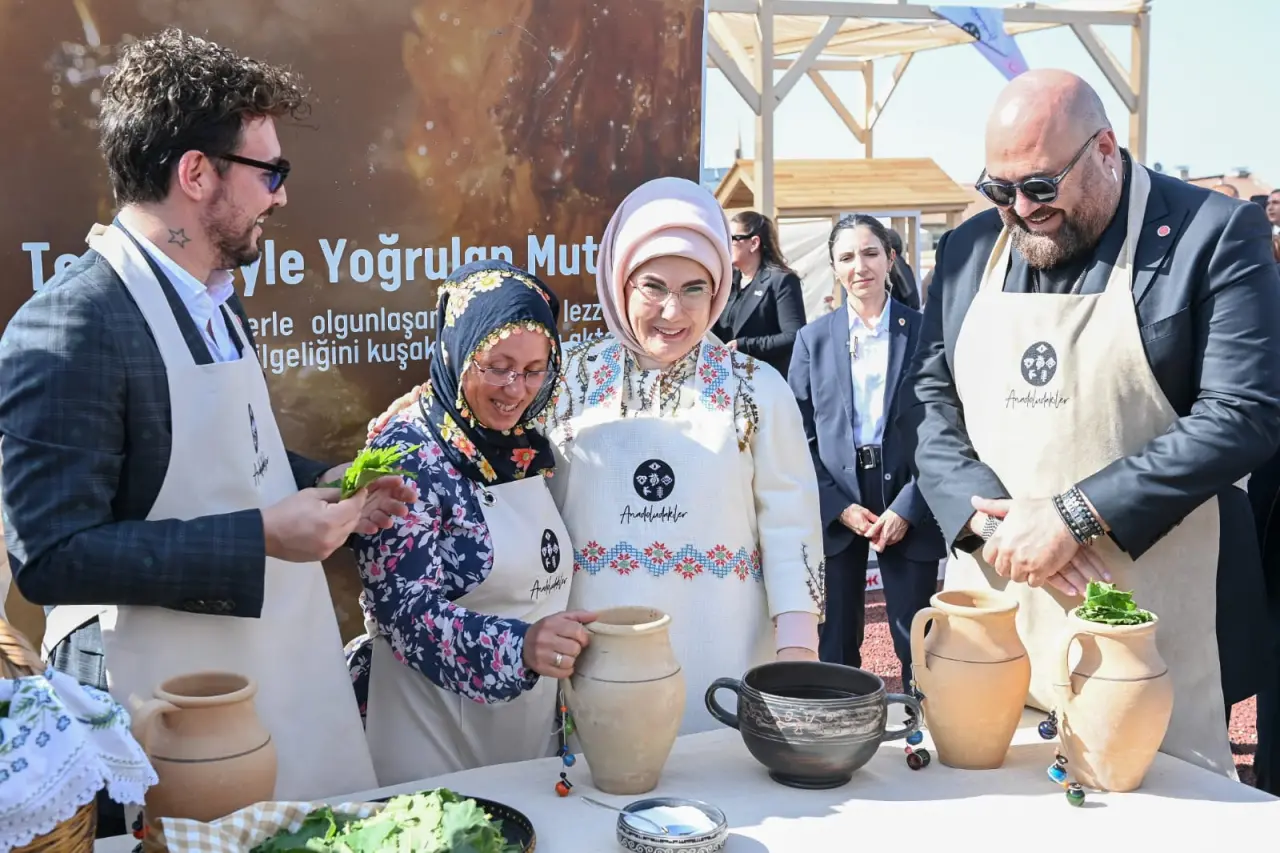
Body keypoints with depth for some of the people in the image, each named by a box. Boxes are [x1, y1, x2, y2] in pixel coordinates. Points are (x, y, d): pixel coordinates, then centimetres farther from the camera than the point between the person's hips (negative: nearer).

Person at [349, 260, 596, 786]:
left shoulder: (528, 447, 4)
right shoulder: (407, 451, -16)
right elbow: (406, 610, -23)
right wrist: (517, 645, -35)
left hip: (532, 723, 6)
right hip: (433, 738, -6)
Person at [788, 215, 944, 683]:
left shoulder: (923, 332, 0)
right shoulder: (814, 339, 5)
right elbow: (799, 435, 3)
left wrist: (908, 508, -10)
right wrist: (839, 507, -7)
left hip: (909, 512, -1)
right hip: (835, 510, 2)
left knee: (918, 646, 6)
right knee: (835, 645, 9)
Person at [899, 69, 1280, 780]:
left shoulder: (1216, 235, -6)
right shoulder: (969, 249, 9)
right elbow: (930, 398, 8)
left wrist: (1075, 515, -18)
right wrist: (988, 515, -10)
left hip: (1144, 619, -4)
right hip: (990, 595, 4)